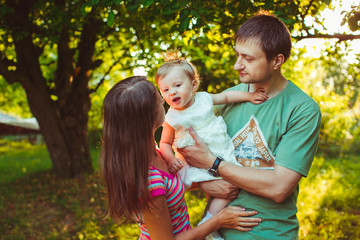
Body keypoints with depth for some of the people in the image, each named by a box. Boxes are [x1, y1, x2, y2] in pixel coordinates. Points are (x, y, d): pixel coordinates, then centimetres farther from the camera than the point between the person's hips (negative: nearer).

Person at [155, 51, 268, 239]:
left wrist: (249, 96, 7)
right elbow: (165, 143, -3)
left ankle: (208, 221, 6)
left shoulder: (204, 98, -3)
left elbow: (226, 96, 13)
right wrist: (171, 159, -22)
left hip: (222, 154, 5)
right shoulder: (172, 118, -12)